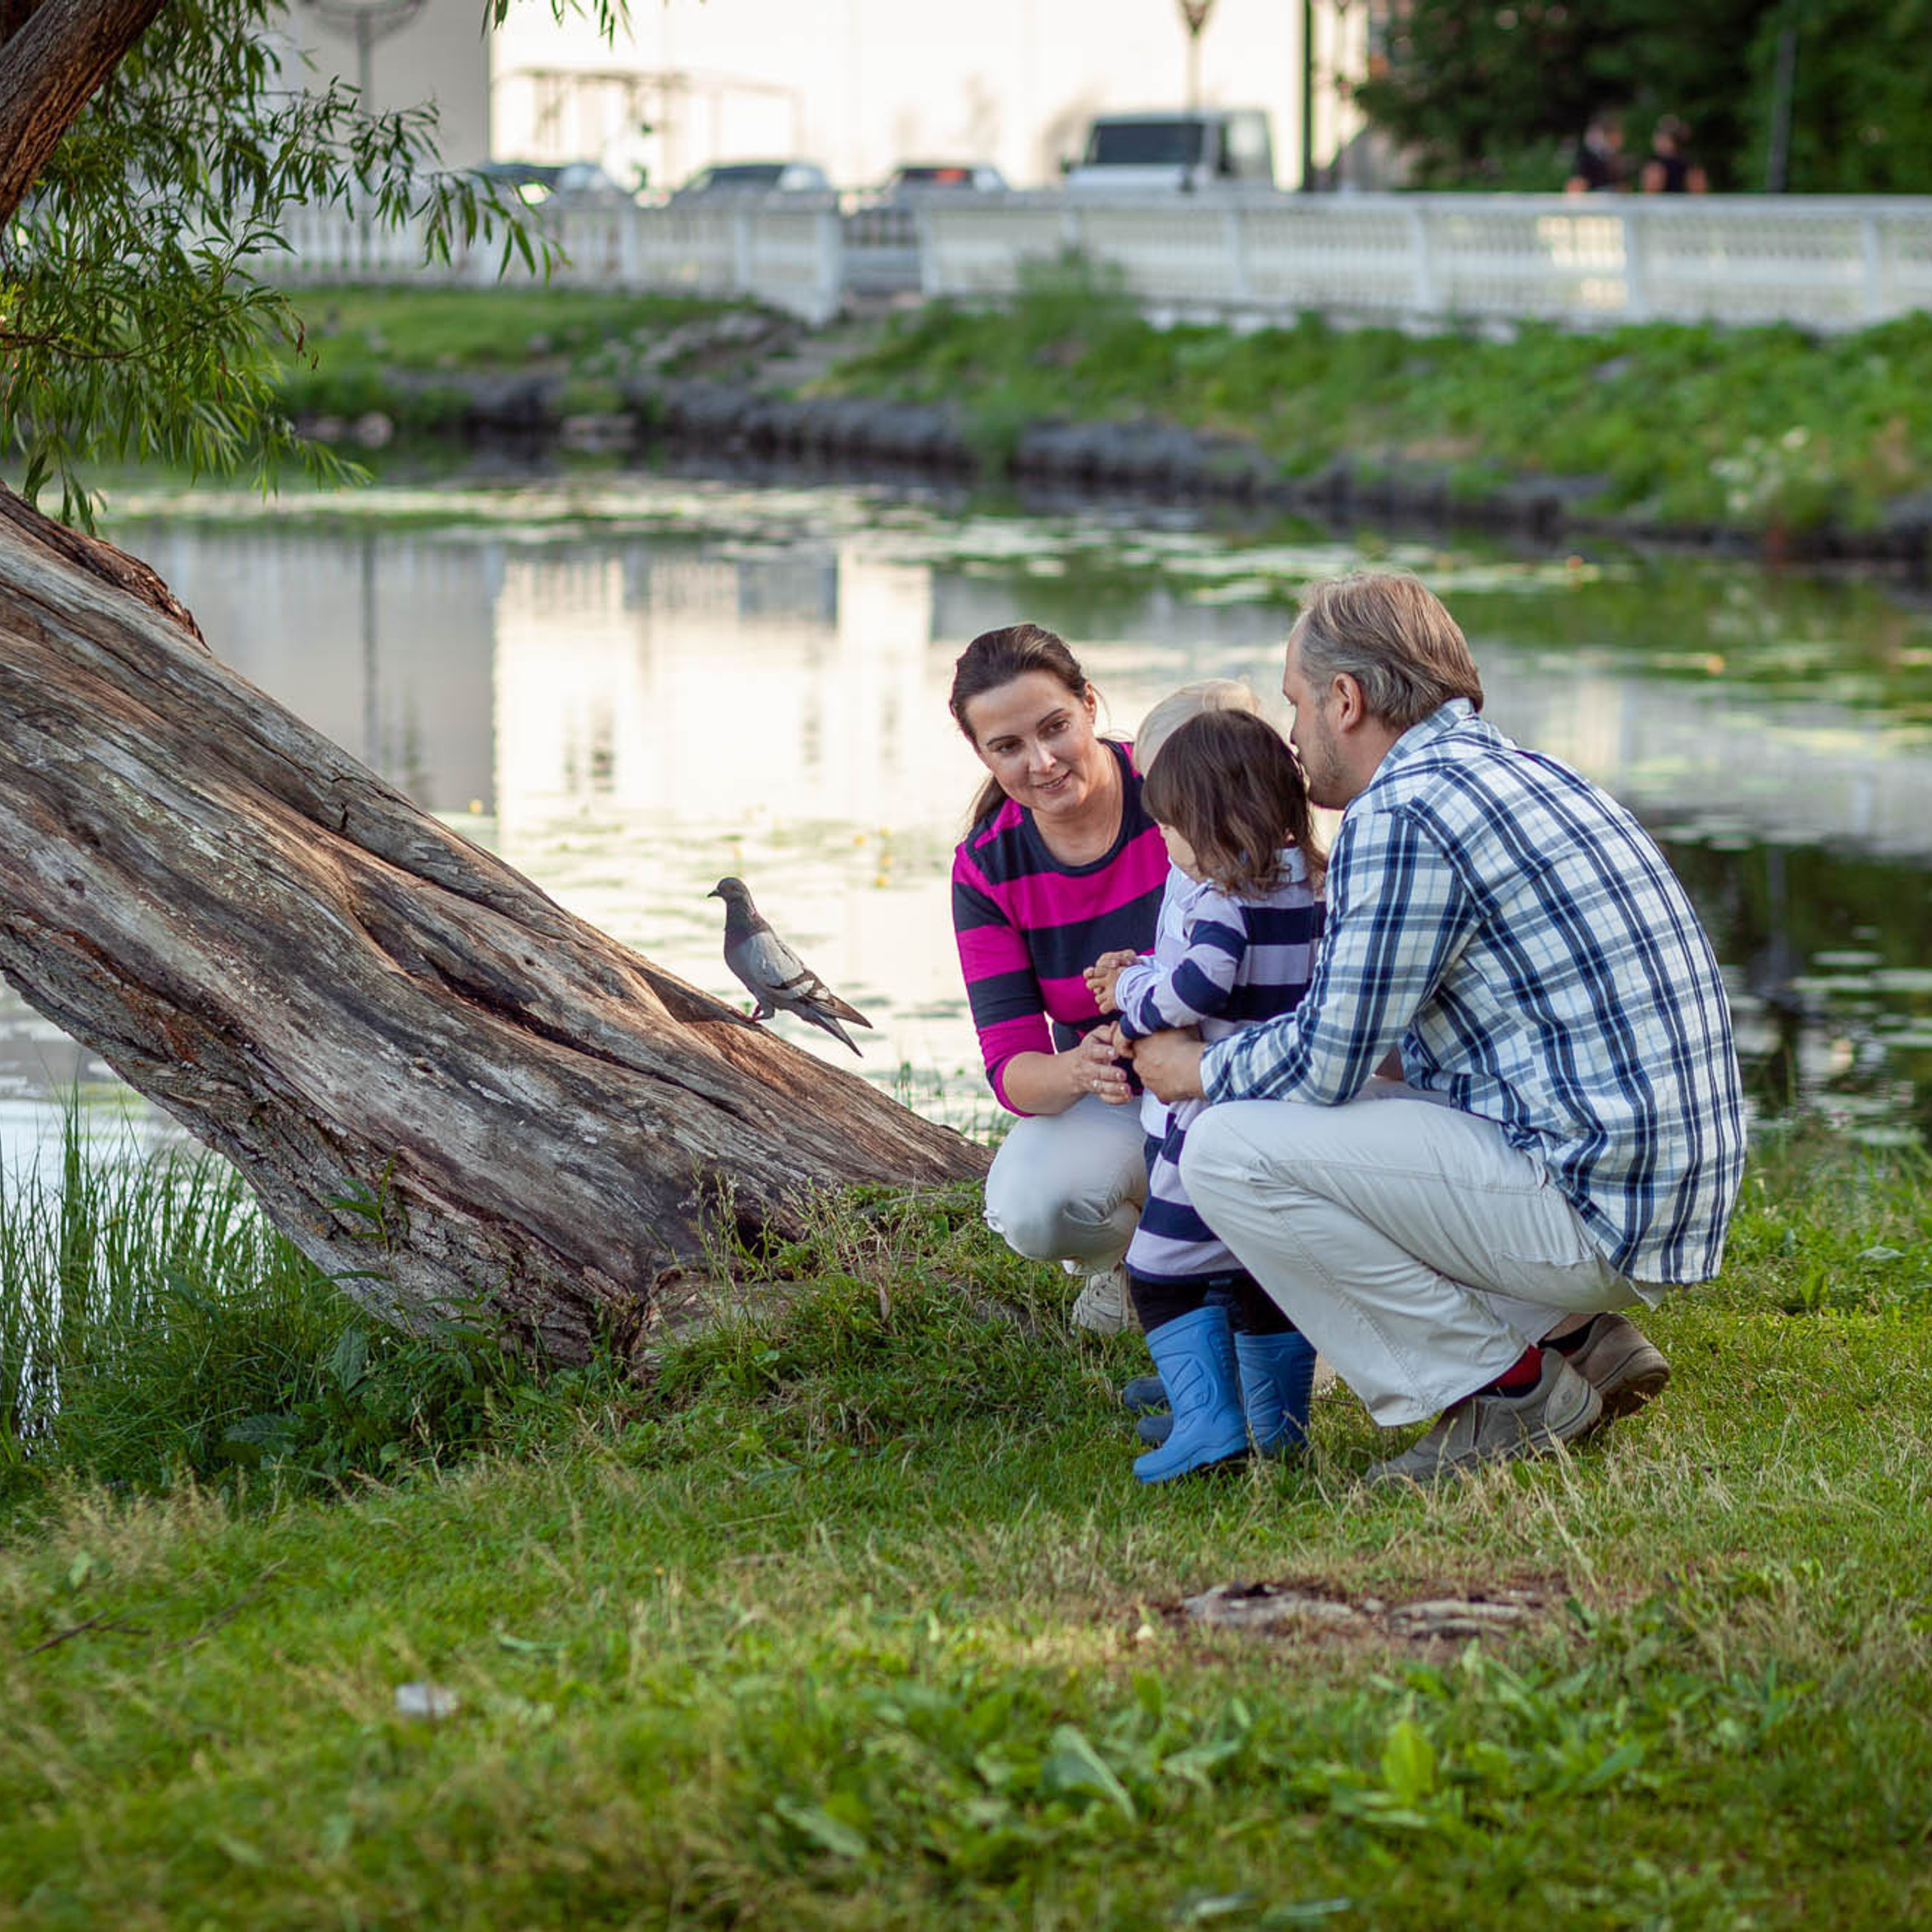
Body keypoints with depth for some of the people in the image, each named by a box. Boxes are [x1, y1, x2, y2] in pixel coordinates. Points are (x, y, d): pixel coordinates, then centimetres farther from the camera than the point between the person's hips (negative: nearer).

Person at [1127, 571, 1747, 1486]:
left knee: (1228, 1151, -13)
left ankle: (1508, 1390, -5)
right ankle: (1576, 1337, 14)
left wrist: (1200, 1071, 11)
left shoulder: (1403, 812, -14)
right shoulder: (1521, 773, 18)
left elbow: (1325, 1062, -10)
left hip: (1591, 1203, -10)